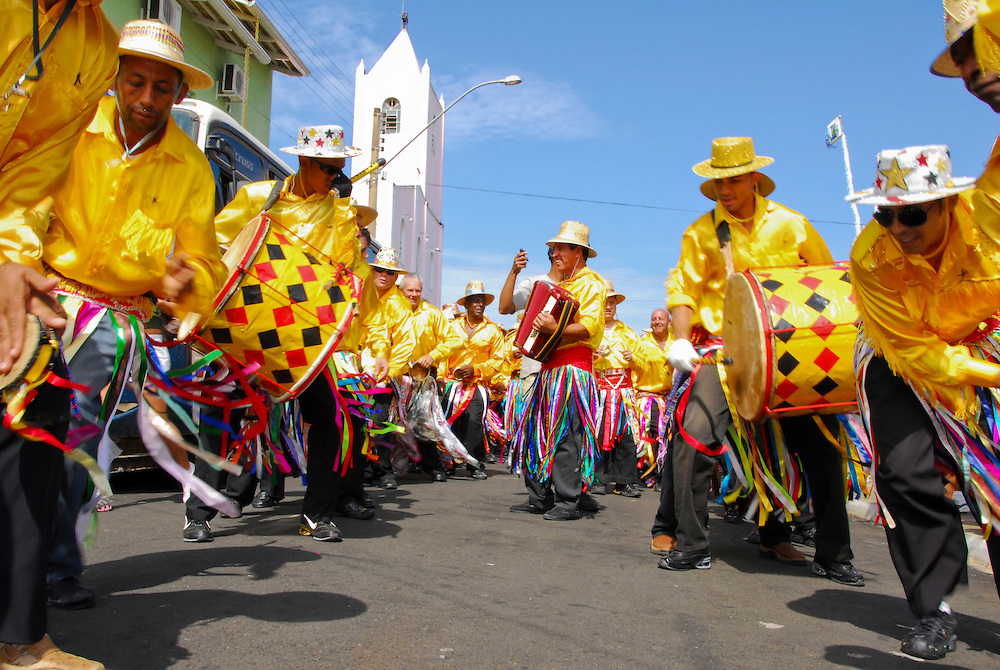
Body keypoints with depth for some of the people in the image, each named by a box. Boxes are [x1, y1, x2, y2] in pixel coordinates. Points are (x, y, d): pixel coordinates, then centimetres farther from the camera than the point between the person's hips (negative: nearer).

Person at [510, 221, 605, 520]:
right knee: (537, 430, 6)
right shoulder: (561, 285, 25)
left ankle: (568, 502, -7)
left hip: (573, 366, -9)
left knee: (565, 434, -12)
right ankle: (539, 498, 12)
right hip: (551, 366, 9)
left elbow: (589, 326, -18)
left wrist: (555, 328, -30)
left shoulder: (591, 283, -3)